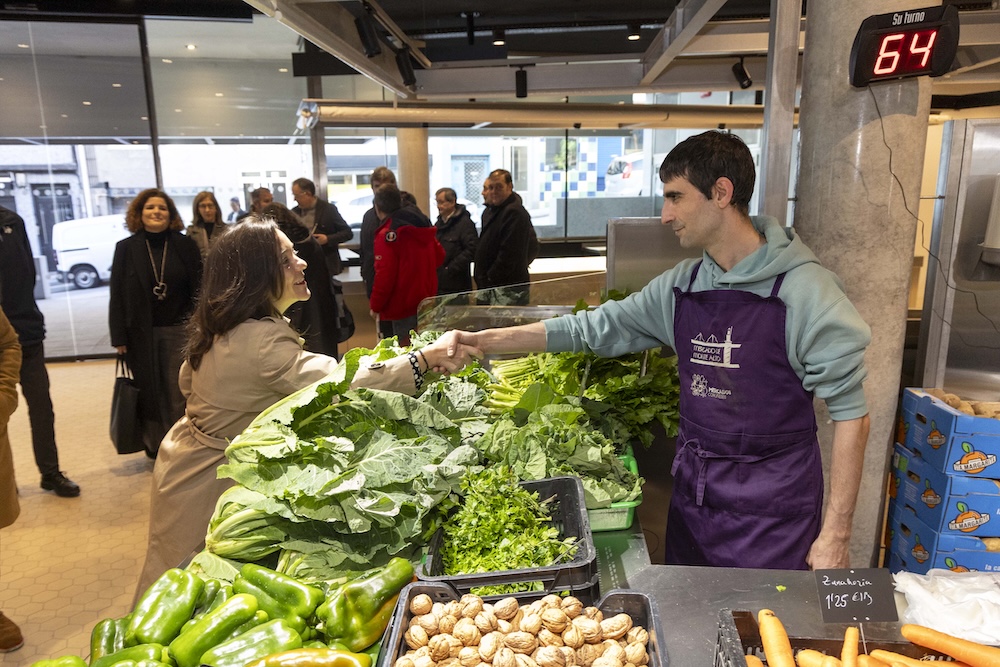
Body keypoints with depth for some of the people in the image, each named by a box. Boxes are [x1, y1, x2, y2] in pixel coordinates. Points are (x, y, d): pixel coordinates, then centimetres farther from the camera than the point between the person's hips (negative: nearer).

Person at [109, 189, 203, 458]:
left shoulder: (185, 246, 1)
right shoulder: (126, 248, 3)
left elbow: (198, 289, -1)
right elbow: (117, 296, 2)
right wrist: (119, 337, -2)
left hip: (178, 331, -1)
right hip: (141, 334, 1)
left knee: (179, 393, 2)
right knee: (150, 393, 8)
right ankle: (155, 447, 20)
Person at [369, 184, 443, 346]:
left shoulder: (386, 235, -15)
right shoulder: (423, 226, 7)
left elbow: (384, 275, -18)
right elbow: (439, 256, 15)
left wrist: (375, 306, -8)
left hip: (403, 307, -8)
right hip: (427, 301, 8)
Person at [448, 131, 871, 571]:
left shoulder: (803, 290, -16)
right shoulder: (680, 287, 2)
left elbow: (850, 412, -13)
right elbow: (594, 328, 5)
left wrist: (835, 534, -13)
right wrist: (484, 342, 1)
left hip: (773, 507, -5)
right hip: (694, 491, 6)